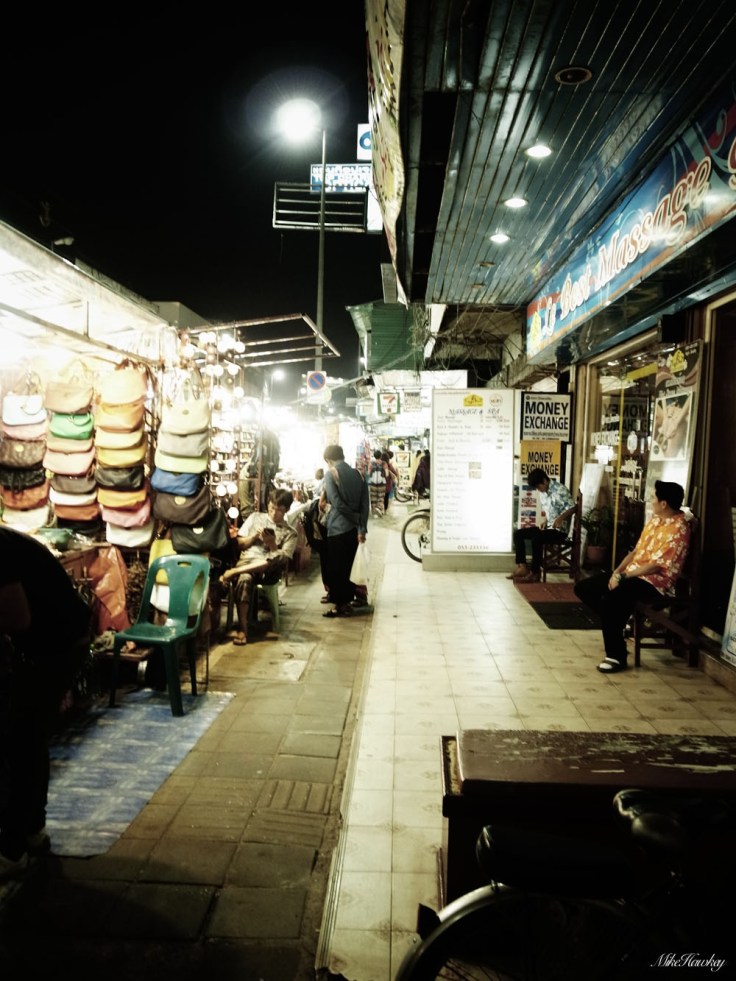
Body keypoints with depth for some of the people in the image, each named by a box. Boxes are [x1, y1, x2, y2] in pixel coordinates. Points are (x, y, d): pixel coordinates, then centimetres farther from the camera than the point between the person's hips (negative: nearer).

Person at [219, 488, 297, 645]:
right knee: (244, 579, -38)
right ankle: (242, 628, -37)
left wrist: (272, 544, -13)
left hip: (269, 570, -1)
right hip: (246, 560, 1)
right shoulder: (256, 517, 18)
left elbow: (283, 560, 1)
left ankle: (233, 572, -38)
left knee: (280, 557, -39)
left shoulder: (290, 533, 13)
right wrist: (254, 536, -1)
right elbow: (239, 543, 16)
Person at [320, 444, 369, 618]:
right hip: (354, 528, 6)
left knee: (335, 567, 4)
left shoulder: (330, 474, -8)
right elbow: (364, 504, 3)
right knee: (347, 566, 16)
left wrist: (357, 519, -6)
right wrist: (362, 528, 4)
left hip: (337, 528, -6)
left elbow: (337, 503, -16)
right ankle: (347, 601, 23)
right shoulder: (357, 474, 8)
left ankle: (341, 605, 6)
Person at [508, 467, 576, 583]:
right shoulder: (544, 492, 11)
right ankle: (522, 567, -8)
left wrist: (560, 518, -33)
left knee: (536, 539, -34)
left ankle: (534, 574, -24)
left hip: (560, 530, -9)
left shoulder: (560, 489, -15)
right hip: (547, 527, 9)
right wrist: (544, 520, 2)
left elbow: (572, 508, -17)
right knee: (518, 533, -1)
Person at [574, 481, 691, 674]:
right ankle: (617, 620, 10)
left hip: (654, 582, -9)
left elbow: (657, 566, -21)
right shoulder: (655, 519, 12)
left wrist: (623, 576, -18)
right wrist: (618, 570, 1)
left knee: (610, 599, -35)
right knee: (583, 588, 1)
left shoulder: (678, 529, -16)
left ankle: (617, 656, -18)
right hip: (631, 573, 9)